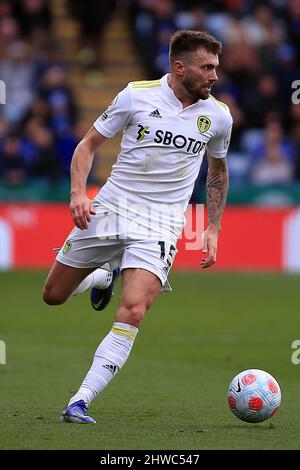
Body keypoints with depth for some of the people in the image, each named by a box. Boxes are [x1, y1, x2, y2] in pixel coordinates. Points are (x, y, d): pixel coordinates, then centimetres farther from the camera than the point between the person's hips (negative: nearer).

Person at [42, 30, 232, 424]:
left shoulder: (217, 115, 1)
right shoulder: (136, 95, -6)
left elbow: (218, 170, 20)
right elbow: (88, 144, 4)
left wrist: (213, 229, 14)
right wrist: (78, 192, -11)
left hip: (160, 225, -1)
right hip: (109, 210, 1)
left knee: (132, 312, -22)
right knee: (53, 295, 11)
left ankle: (80, 402, -19)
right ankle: (106, 275, 43)